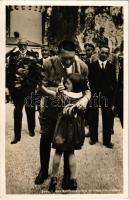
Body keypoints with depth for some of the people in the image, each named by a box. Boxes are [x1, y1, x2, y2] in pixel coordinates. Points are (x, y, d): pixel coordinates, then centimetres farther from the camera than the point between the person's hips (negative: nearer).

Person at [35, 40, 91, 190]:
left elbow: (87, 88, -7)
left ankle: (67, 174, 31)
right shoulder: (49, 64, -20)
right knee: (45, 139, 12)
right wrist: (55, 89, -34)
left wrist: (85, 98, -30)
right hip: (51, 108, 0)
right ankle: (43, 170, 37)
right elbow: (42, 87, -14)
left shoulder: (82, 66, -15)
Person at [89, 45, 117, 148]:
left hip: (107, 96, 1)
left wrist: (113, 96, -3)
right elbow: (90, 81, -4)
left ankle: (107, 140, 17)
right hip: (95, 95, -1)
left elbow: (114, 83, 3)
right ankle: (94, 138, 28)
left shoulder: (111, 67, 5)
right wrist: (92, 93, -14)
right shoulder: (93, 65, 0)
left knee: (107, 119, 4)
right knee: (93, 118, 11)